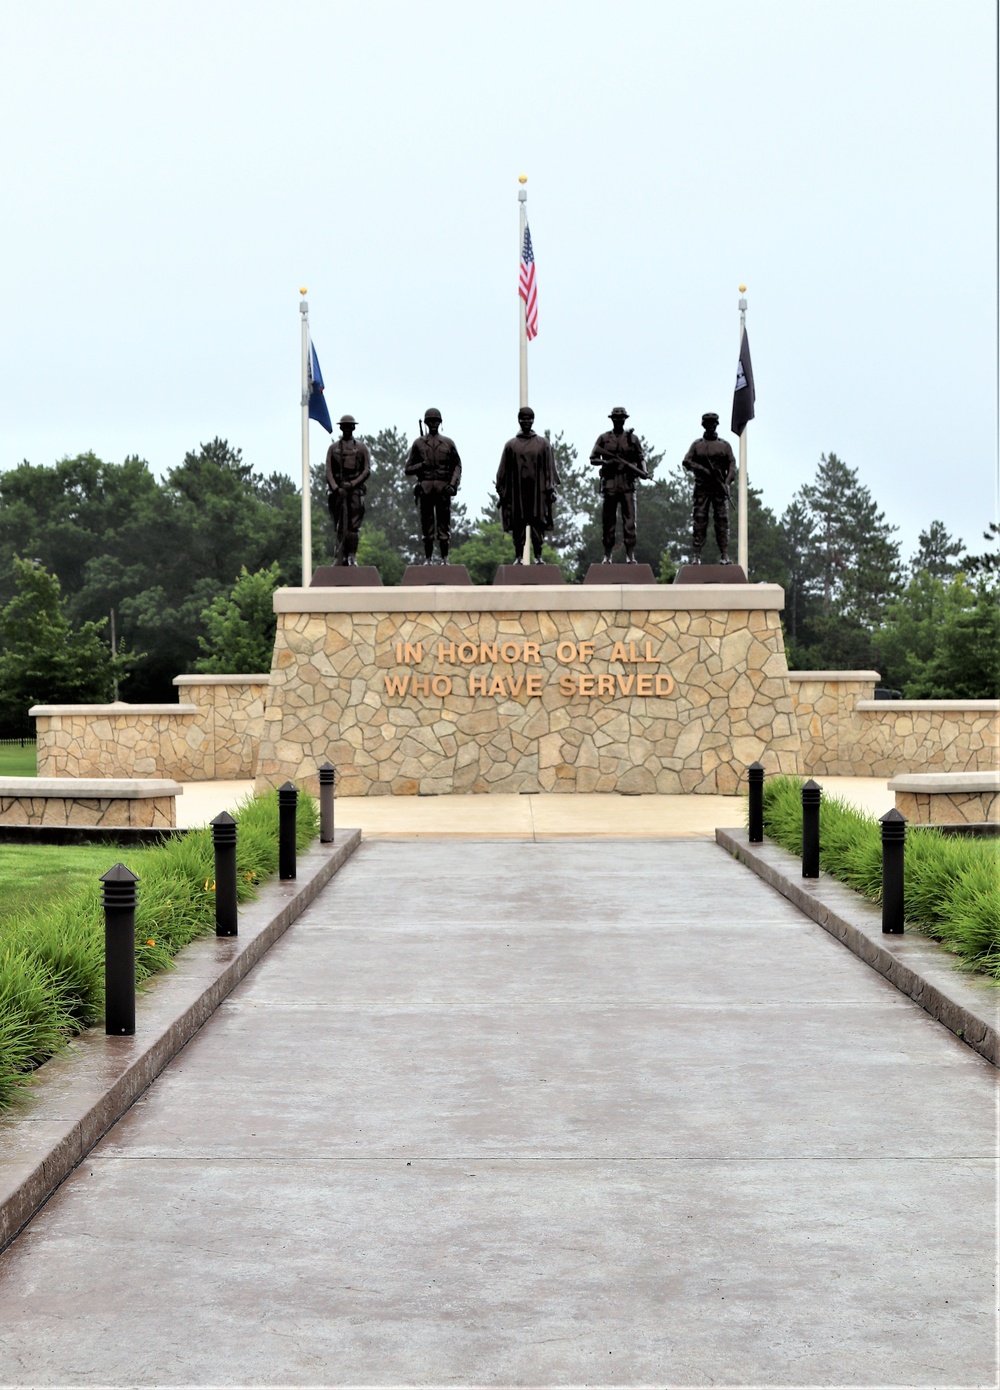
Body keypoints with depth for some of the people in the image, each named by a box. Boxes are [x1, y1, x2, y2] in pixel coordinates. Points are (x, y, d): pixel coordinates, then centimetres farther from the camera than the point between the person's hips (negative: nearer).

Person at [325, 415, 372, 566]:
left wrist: (352, 484, -10)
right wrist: (336, 488, -9)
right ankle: (341, 558, 1)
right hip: (338, 489, 1)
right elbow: (328, 470, 6)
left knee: (354, 525, -7)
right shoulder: (333, 447, 12)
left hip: (355, 489, -1)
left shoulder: (361, 447, 10)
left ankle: (352, 556, -5)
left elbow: (367, 470, 3)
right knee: (340, 526, 0)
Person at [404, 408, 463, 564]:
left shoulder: (448, 443, 12)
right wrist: (421, 465, -8)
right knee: (427, 524, 0)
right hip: (425, 487, 0)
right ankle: (428, 558, 5)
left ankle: (444, 559, 0)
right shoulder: (418, 443, 11)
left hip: (443, 487, 0)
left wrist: (453, 484, -5)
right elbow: (408, 469, 12)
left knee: (444, 523, -2)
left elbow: (457, 466, 10)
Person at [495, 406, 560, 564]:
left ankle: (538, 556, 2)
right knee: (518, 525, 0)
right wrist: (501, 492, 4)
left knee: (537, 524, -3)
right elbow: (503, 470, 9)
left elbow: (550, 467, 6)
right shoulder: (511, 445, 8)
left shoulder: (543, 443, 8)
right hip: (516, 491, 1)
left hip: (537, 491, -1)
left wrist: (551, 489, -2)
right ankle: (519, 557, 6)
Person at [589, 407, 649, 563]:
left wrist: (643, 471, -7)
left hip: (628, 484, 0)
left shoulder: (632, 438, 10)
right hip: (609, 483, 0)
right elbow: (593, 458, 8)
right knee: (608, 521, 3)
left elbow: (640, 458, 12)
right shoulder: (604, 438, 8)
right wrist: (605, 462, -10)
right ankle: (607, 556, 9)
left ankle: (630, 556, -4)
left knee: (629, 520, -5)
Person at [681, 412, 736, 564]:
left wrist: (727, 483, -11)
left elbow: (732, 465, 6)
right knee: (699, 520, -5)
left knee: (722, 520, -5)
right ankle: (696, 555, -6)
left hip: (720, 488, 0)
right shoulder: (697, 444, 13)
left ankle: (724, 555, -6)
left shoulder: (724, 445, 13)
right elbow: (686, 461, 1)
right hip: (702, 488, 0)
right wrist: (703, 470, -13)